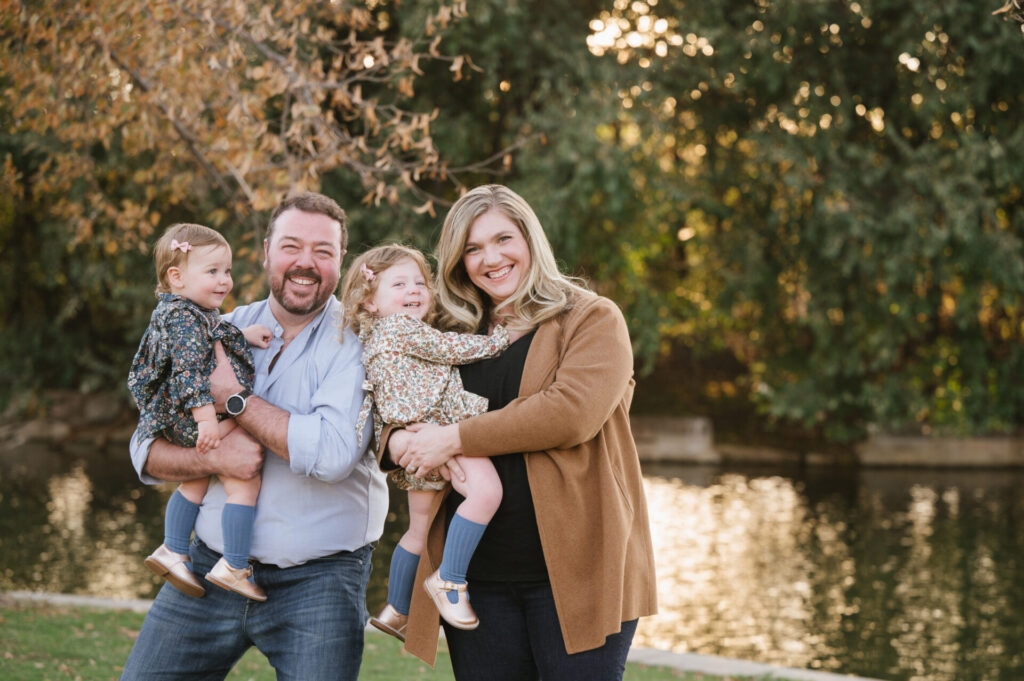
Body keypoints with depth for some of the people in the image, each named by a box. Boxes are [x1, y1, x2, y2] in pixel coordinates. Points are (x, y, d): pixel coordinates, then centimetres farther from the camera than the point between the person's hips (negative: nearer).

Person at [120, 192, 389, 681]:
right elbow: (146, 448, 5)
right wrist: (211, 459, -16)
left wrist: (233, 398, -15)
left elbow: (333, 452, -23)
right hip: (212, 564, 4)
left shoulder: (357, 342, -7)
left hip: (318, 580, -4)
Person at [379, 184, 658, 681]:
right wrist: (397, 442, -8)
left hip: (573, 573, -4)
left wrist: (455, 439, -15)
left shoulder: (593, 319, 1)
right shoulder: (452, 341, 16)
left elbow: (572, 412, -16)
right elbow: (399, 413, 19)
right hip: (478, 577, 4)